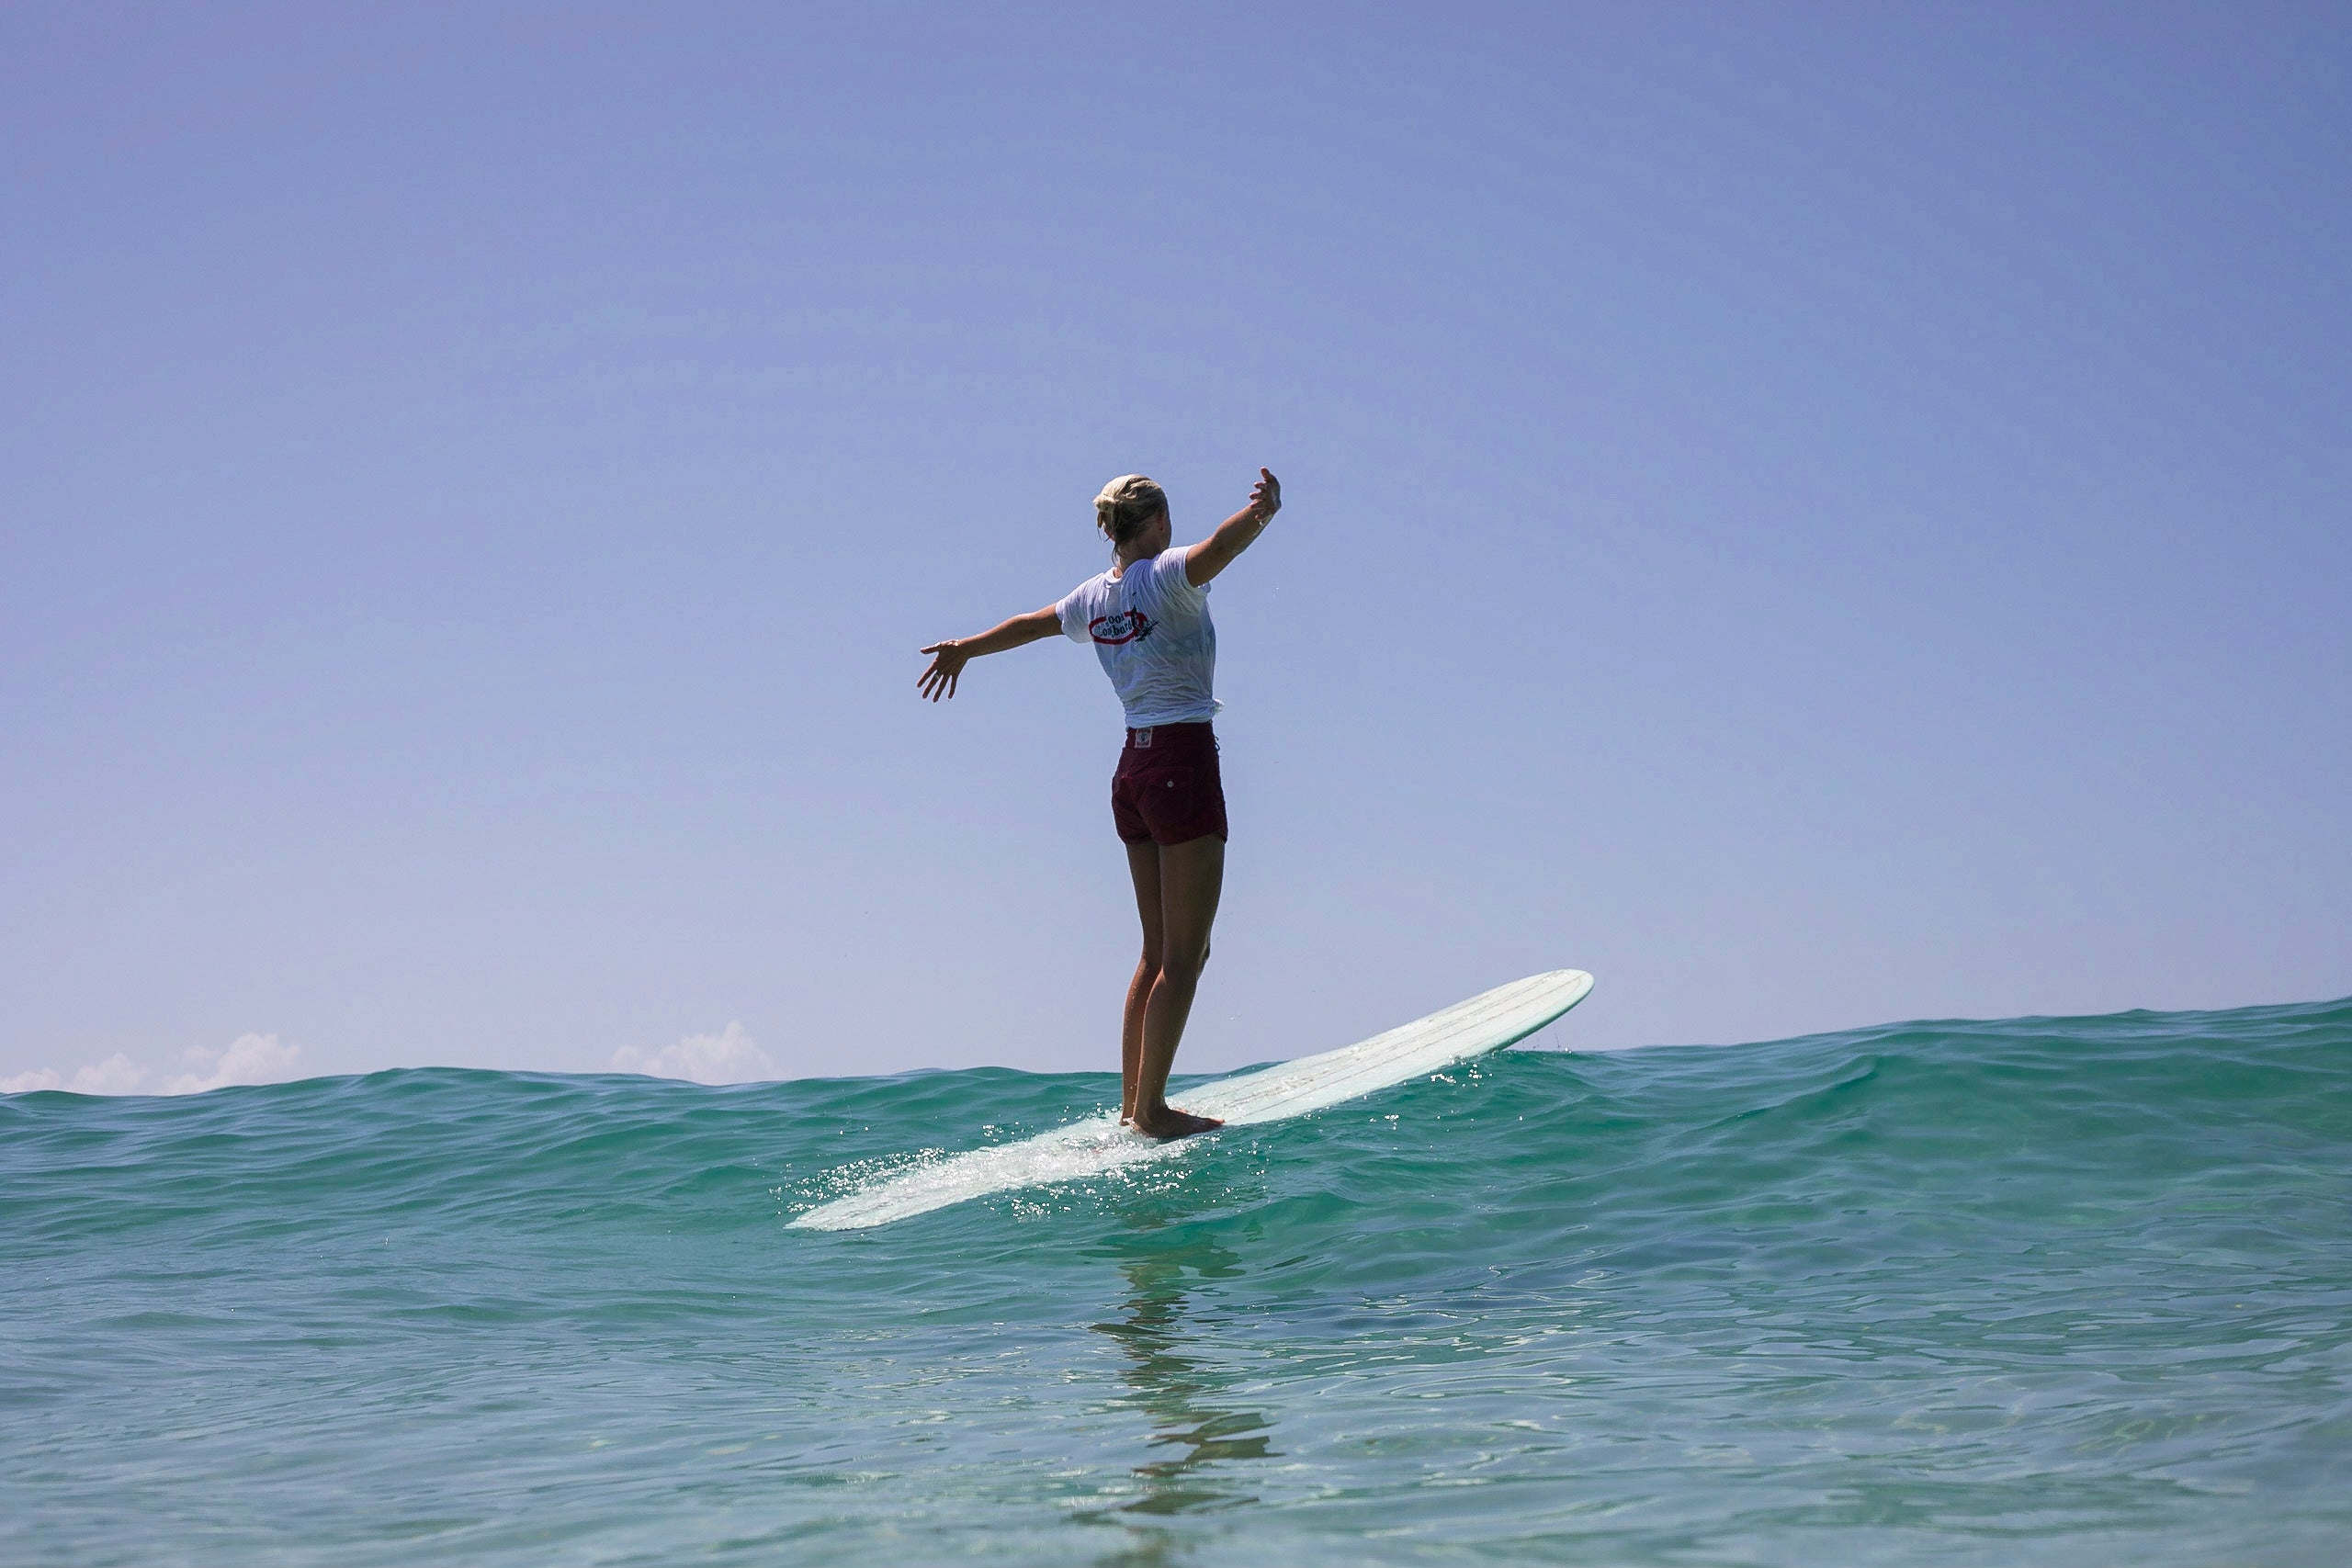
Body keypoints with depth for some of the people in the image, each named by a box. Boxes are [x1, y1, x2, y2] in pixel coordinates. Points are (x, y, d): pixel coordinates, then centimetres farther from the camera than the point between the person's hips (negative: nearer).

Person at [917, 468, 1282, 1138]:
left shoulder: (1093, 597, 11)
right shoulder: (1165, 575, -10)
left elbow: (1026, 624, 29)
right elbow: (1218, 548, -33)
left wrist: (963, 649, 47)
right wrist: (1264, 510, -51)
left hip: (1133, 769, 8)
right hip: (1184, 762, -8)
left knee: (1159, 951, 16)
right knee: (1184, 955, -4)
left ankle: (1133, 1101, 19)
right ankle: (1150, 1107, -4)